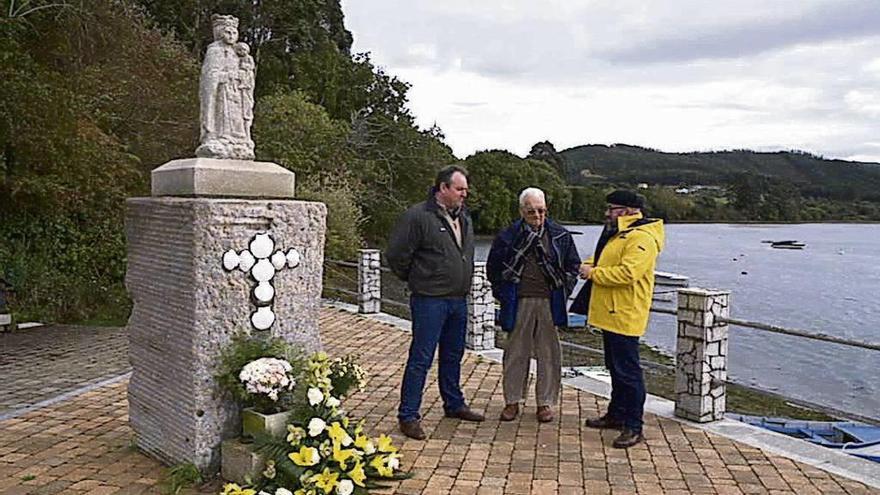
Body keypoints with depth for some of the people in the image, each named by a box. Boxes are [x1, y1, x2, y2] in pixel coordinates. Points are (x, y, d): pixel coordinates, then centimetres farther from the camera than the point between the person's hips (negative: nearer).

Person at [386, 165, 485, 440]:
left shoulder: (464, 218, 12)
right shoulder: (418, 216, -14)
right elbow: (396, 254, -13)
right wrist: (415, 279, -1)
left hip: (458, 301, 8)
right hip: (430, 301, -8)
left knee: (453, 355, 19)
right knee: (421, 359, -3)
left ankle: (454, 405, 34)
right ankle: (408, 416, 6)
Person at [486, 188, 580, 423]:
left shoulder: (560, 235, 5)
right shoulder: (508, 236, 2)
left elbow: (573, 265, 14)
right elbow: (493, 267, 10)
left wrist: (563, 291, 6)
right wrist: (502, 293, 4)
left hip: (550, 303, 1)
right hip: (519, 303, 0)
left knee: (548, 354, 5)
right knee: (516, 353, 7)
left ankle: (545, 402, 18)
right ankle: (513, 401, 20)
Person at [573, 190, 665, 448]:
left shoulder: (641, 238, -17)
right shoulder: (617, 234, 17)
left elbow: (628, 273, -28)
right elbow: (605, 261, 30)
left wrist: (593, 273, -17)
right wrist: (590, 265, 7)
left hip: (625, 316, -11)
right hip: (610, 313, 11)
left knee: (627, 370, -6)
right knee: (615, 367, 19)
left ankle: (633, 427, 2)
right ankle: (616, 414, 31)